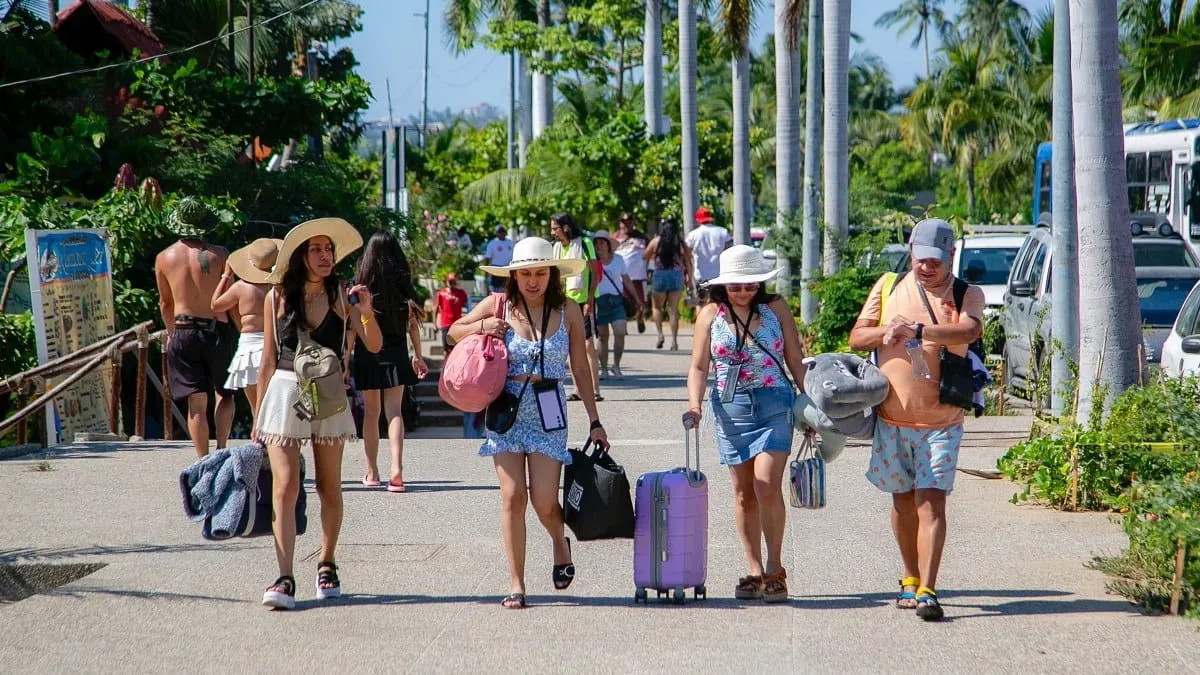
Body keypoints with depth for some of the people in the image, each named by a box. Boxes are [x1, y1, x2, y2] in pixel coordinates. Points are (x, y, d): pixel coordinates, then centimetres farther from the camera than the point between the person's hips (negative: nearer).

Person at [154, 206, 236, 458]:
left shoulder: (164, 258, 3)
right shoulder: (219, 255, -4)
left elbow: (165, 302, 14)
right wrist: (239, 332, 13)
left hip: (183, 331, 1)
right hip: (217, 329, -1)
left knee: (197, 402, 3)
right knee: (224, 393, 18)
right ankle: (220, 449, 5)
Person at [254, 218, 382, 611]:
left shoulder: (342, 295, 2)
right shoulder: (278, 297, 1)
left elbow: (374, 346, -5)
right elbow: (268, 361, 7)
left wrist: (366, 312, -24)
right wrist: (259, 418, 8)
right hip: (285, 392, -1)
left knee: (329, 488, 10)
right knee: (285, 488, -10)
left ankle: (326, 565, 27)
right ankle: (284, 579, -13)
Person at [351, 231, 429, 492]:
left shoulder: (362, 285, -5)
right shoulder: (403, 284, 1)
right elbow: (412, 322, 4)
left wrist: (347, 357, 1)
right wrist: (418, 355, 12)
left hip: (367, 353, -1)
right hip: (396, 352, 1)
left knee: (371, 411, 8)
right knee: (394, 410, 0)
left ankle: (372, 472, 15)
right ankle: (396, 468, -17)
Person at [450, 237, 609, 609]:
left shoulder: (568, 311, 0)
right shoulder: (498, 305, -1)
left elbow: (580, 368, 6)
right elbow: (453, 332, 12)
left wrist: (595, 421, 5)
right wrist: (480, 327, -10)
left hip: (548, 414, 0)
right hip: (505, 411, 0)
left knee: (544, 503, -5)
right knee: (513, 497, -5)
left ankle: (560, 543, 29)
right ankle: (516, 584, 4)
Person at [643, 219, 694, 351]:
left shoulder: (656, 242, 1)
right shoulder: (681, 243, 3)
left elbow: (645, 257, 10)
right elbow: (688, 263, 2)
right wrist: (689, 279, 10)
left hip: (660, 275, -1)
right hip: (677, 276, 1)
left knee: (657, 307, 14)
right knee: (673, 309, 6)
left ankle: (660, 334, -5)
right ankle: (674, 340, 1)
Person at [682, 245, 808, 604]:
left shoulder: (776, 308, 4)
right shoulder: (710, 314, 6)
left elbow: (796, 361, 7)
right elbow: (699, 367, 6)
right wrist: (694, 404, -10)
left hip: (774, 404, -2)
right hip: (730, 408, 2)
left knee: (767, 485, -15)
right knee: (743, 493, 6)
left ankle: (775, 569, -5)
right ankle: (755, 571, 13)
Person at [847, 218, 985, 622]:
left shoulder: (968, 294, -1)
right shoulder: (889, 287, 8)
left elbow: (967, 332, -22)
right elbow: (857, 338, 9)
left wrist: (917, 330, -36)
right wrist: (887, 333, -12)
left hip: (941, 422, -3)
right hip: (892, 418, 3)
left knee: (932, 502, -12)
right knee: (903, 499, 13)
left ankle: (927, 591, -16)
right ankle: (910, 578, 29)